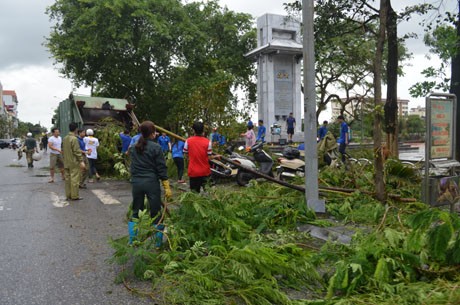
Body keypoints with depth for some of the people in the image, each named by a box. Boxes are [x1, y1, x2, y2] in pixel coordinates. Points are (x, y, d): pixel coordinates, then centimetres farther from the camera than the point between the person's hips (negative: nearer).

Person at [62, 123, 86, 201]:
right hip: (74, 163, -8)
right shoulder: (74, 139, -15)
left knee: (68, 179, 11)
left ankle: (68, 195, 16)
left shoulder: (65, 138, 11)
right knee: (74, 179, -3)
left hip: (66, 163, 8)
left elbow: (63, 150, 18)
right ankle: (74, 196, 0)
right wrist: (81, 161, -16)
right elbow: (77, 151, -19)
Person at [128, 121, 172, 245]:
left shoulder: (133, 148, 6)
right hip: (151, 183, -5)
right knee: (156, 214, 5)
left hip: (136, 182, 5)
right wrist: (167, 187, -7)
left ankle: (131, 241, 22)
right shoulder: (156, 148, -9)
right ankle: (158, 243, 10)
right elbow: (162, 169, -9)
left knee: (135, 212, 16)